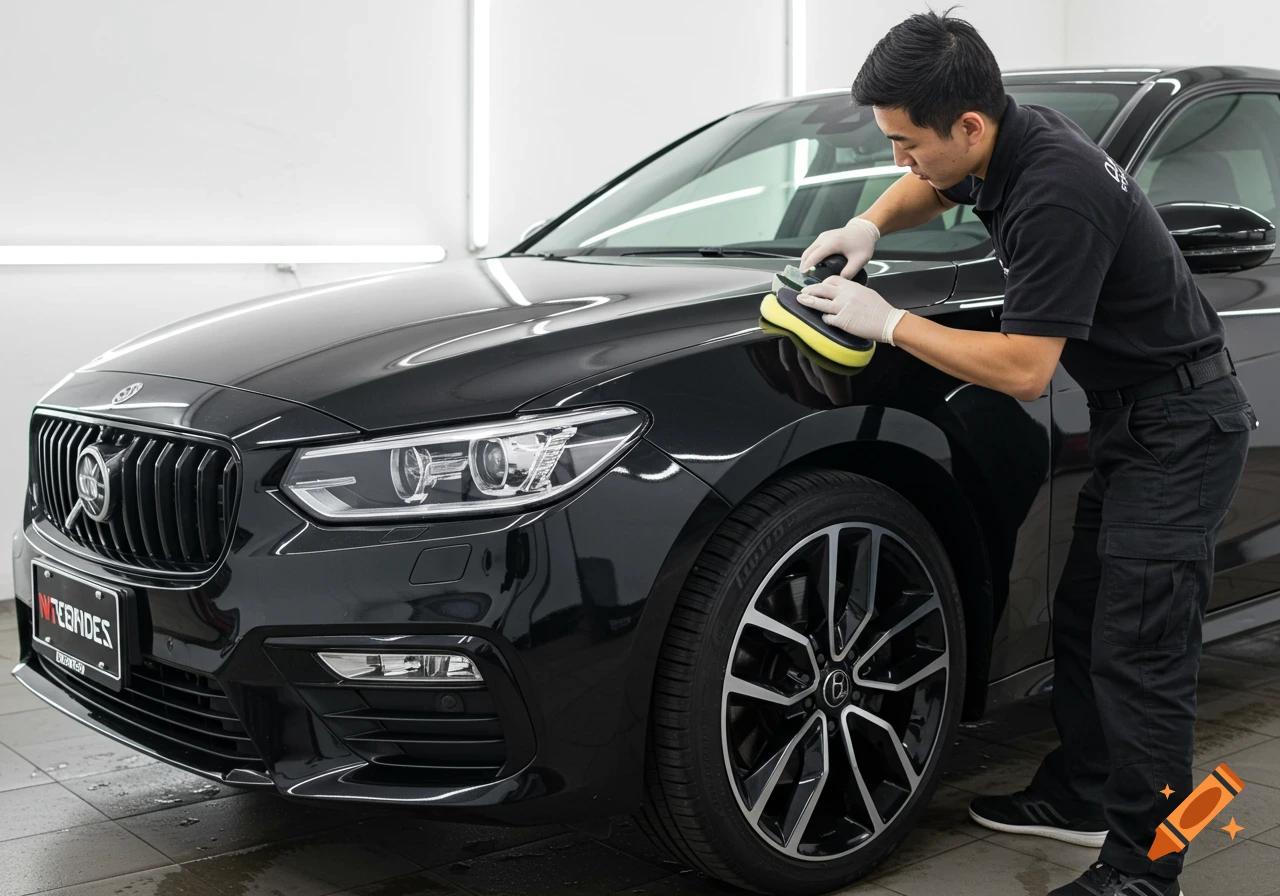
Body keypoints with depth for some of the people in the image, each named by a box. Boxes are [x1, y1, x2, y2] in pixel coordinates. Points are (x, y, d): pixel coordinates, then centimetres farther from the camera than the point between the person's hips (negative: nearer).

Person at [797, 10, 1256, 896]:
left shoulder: (1055, 194, -29)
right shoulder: (1008, 140, -1)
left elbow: (1024, 370, -27)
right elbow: (928, 190, 23)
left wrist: (887, 322, -20)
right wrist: (870, 225, 1)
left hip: (1180, 431, -10)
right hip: (1130, 419, 10)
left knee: (1139, 654, -8)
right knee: (1081, 620, 15)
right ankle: (1079, 797, 30)